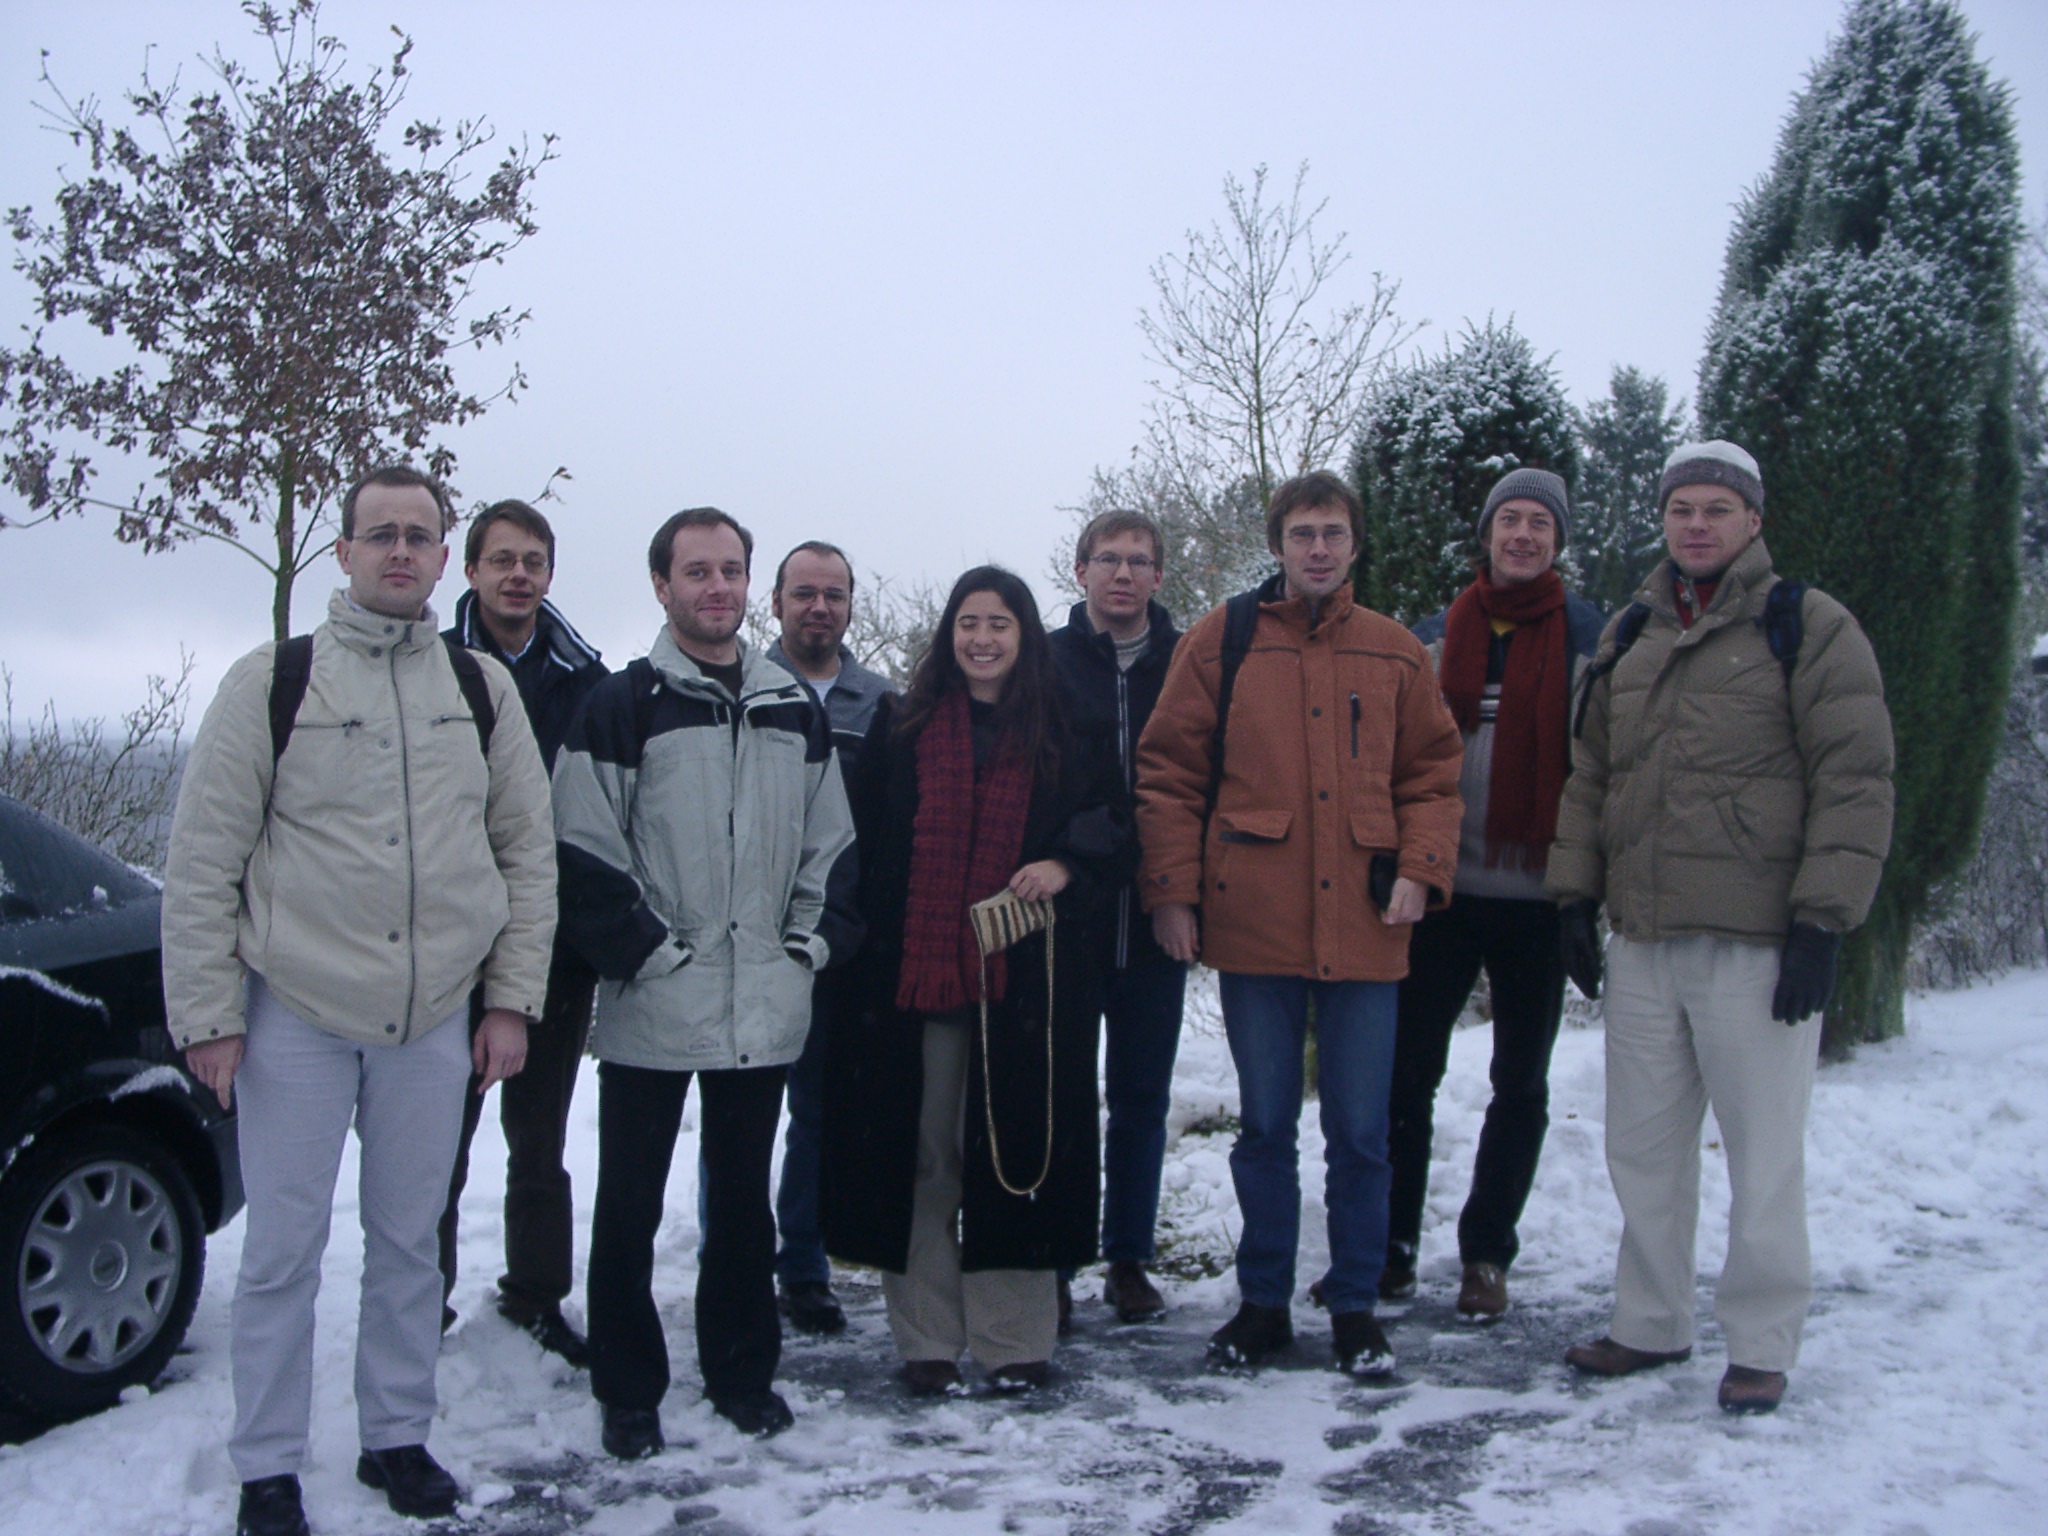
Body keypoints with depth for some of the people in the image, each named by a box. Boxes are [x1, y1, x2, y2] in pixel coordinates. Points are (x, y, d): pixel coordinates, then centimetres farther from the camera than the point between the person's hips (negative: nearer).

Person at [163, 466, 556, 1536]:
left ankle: (397, 1438, 28)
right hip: (294, 1015, -2)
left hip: (435, 1020, 3)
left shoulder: (482, 688, 7)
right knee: (284, 1248, 5)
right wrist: (208, 1013, -6)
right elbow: (202, 859, -2)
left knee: (409, 1241, 13)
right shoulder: (272, 680, -2)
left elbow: (528, 852, 9)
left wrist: (512, 998, 4)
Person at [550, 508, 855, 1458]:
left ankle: (743, 1371, 28)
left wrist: (811, 939, 4)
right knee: (629, 1204, 5)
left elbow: (831, 844, 15)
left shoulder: (795, 709, 11)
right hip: (650, 1013, -4)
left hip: (766, 1010, 4)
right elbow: (583, 854, -8)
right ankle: (628, 1392, 19)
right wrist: (646, 951, -12)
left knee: (744, 1197, 15)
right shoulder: (620, 706, -4)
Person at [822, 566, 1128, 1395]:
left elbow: (1114, 824, 12)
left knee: (1018, 1153, 2)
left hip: (1025, 982, 0)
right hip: (913, 977, 0)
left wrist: (1066, 866, -9)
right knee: (920, 1156, 4)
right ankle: (926, 1341, 14)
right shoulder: (901, 725, 9)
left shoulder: (1063, 735, 9)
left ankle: (1013, 1340, 14)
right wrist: (864, 942, -3)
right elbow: (861, 841, 7)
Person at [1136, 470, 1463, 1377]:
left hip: (1363, 930, 1)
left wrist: (1421, 869, -4)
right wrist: (1171, 887, -5)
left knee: (1360, 1131, 7)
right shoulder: (1222, 639, 3)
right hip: (1253, 927, -1)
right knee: (1264, 1124, 10)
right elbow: (1169, 769, 1)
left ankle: (1355, 1307, 22)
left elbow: (1432, 773, 11)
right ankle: (1263, 1303, 23)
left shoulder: (1395, 654, 8)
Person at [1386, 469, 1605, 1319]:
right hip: (1438, 889, 1)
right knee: (1405, 1074, 3)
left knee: (1521, 1087, 9)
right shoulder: (1435, 635, 8)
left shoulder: (1591, 639, 2)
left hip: (1536, 898, -1)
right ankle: (1392, 1245, 15)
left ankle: (1486, 1253, 21)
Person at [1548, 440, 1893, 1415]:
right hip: (1642, 937, 6)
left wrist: (1823, 920, -13)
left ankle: (1762, 1347, 17)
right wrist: (1576, 897, 11)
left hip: (1757, 941, -5)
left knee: (1762, 1151, 3)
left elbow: (1855, 780, -7)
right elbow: (1590, 777, 18)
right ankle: (1650, 1324, 28)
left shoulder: (1808, 629, -3)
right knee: (1643, 1145, 13)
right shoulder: (1627, 637, 15)